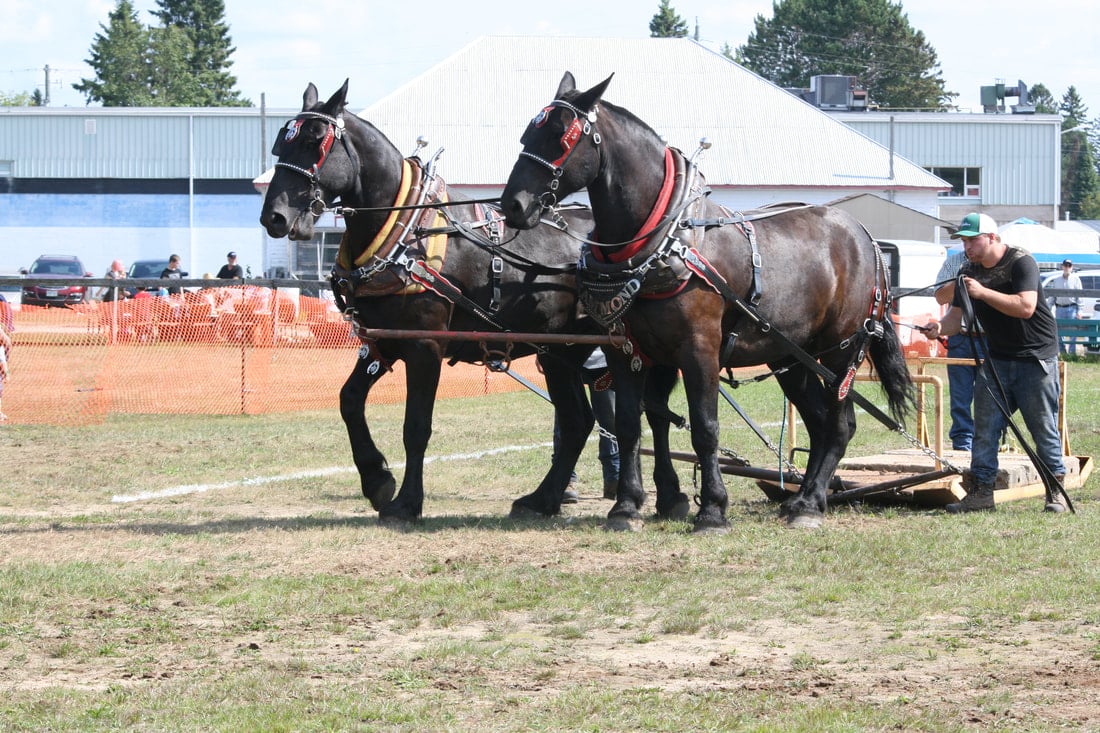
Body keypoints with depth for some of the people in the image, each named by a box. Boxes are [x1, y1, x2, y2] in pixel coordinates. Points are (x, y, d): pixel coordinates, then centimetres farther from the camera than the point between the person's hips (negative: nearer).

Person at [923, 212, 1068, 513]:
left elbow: (1025, 307, -27)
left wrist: (983, 292, -30)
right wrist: (940, 327, -21)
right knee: (984, 428, -1)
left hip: (1036, 358, -6)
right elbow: (958, 315, 2)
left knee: (1044, 429, -2)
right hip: (996, 360, 6)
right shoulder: (968, 271, 6)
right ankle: (980, 493, 1)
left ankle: (1055, 492, 7)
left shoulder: (1021, 263, -14)